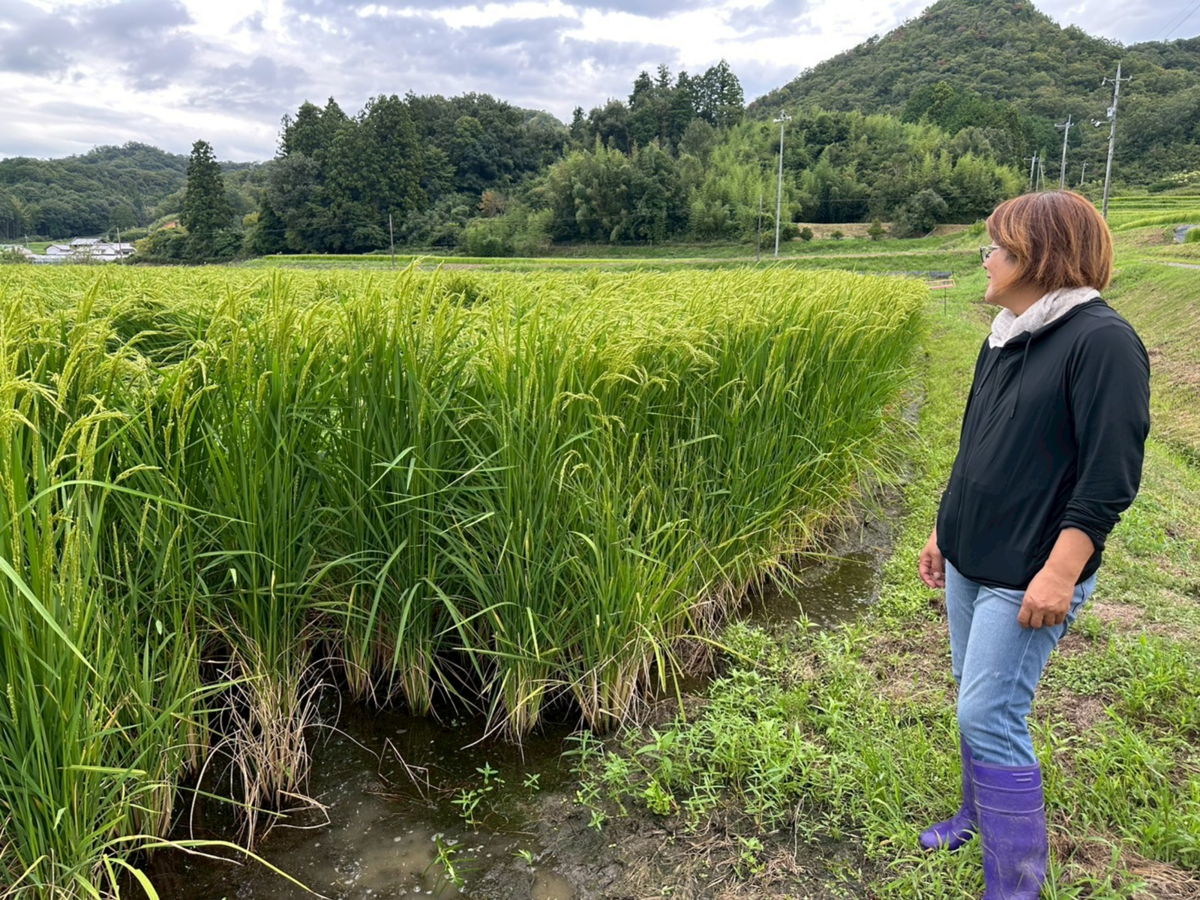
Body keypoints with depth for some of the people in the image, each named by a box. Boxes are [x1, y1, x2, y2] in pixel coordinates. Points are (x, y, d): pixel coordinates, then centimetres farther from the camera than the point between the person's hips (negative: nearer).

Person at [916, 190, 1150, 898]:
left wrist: (1060, 573, -24)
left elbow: (1111, 475, -20)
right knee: (974, 701, 18)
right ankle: (980, 814, 39)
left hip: (1029, 575, -8)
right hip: (970, 560, 8)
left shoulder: (1102, 342, -17)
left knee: (989, 718, -6)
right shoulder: (1006, 338, 9)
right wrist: (943, 531, 19)